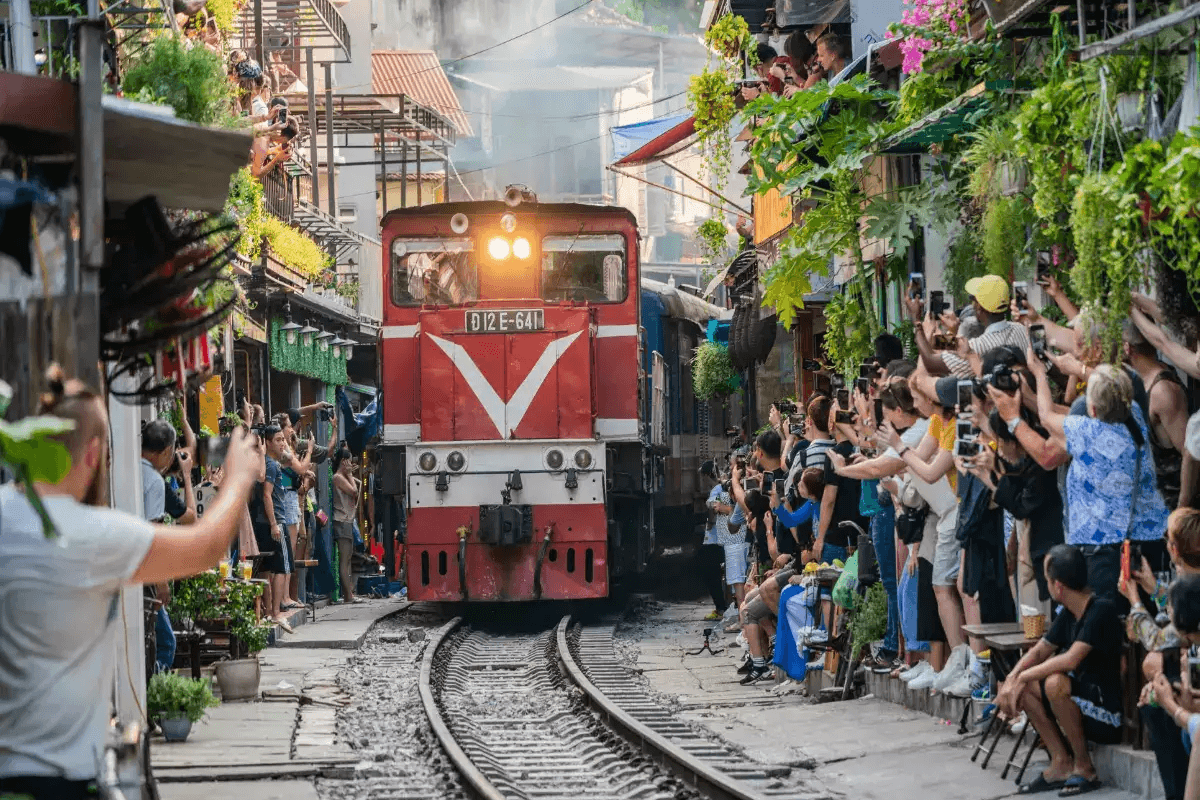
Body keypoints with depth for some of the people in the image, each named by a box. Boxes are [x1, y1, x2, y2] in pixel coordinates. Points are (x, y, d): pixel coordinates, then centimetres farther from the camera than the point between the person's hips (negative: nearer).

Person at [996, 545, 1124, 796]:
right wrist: (1011, 680, -6)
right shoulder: (1069, 614, 6)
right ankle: (1061, 763, -2)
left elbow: (1071, 659, -28)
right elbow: (1038, 652, 13)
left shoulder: (1101, 610, -20)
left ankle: (1083, 766, -14)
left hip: (1110, 713, -9)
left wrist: (1024, 676, -19)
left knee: (1055, 683, -31)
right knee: (1022, 687, 0)